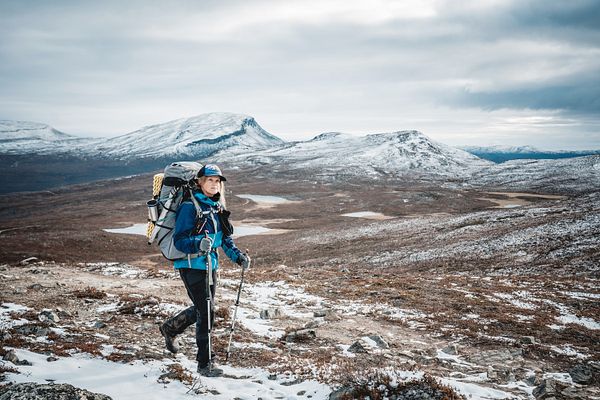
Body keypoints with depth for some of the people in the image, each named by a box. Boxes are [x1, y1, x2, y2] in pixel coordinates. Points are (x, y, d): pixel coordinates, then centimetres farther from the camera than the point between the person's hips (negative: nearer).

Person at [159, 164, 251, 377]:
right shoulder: (190, 207, -13)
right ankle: (205, 362, 3)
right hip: (191, 265, -8)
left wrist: (238, 256, 3)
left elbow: (225, 238, 17)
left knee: (202, 309, 18)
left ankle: (170, 328, 44)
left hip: (210, 265, 8)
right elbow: (179, 240, -17)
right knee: (206, 311, -9)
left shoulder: (217, 208, 10)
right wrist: (198, 244, -35)